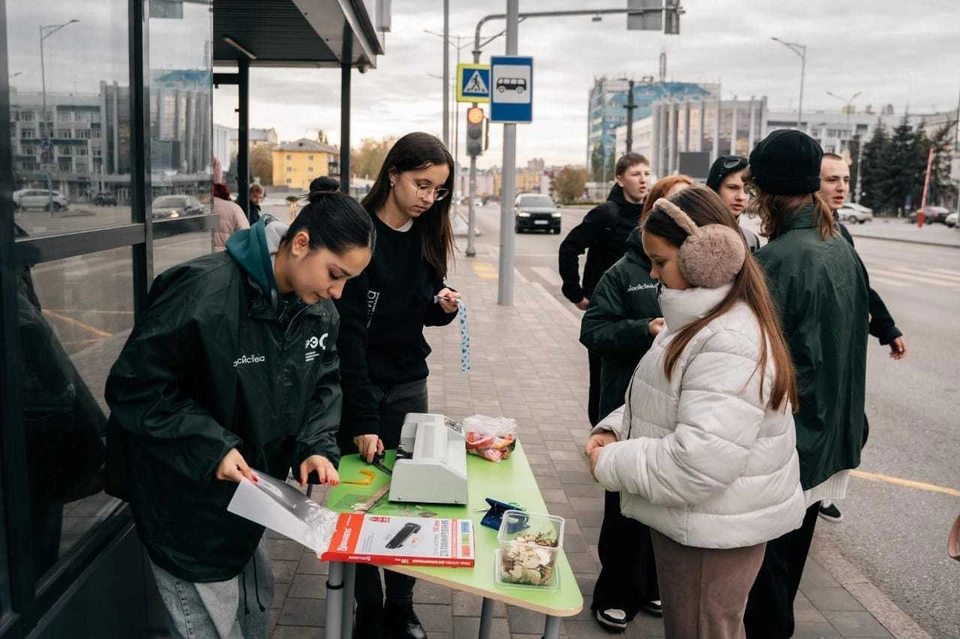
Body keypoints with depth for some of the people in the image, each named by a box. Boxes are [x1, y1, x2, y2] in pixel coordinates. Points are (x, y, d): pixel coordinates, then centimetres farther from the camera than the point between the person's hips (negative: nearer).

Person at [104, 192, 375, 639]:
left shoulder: (319, 310, -5)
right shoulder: (202, 293, -30)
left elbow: (324, 384, 5)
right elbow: (133, 389, -24)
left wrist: (317, 446, -13)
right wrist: (210, 447, -30)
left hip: (249, 495, 8)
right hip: (186, 502, -7)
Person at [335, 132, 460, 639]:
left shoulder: (427, 235, 2)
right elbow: (348, 332, -21)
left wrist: (443, 305, -11)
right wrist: (363, 418, -24)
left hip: (408, 383, 5)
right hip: (357, 383, -5)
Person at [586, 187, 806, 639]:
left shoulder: (731, 344, -28)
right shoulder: (698, 321, 8)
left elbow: (699, 462, -33)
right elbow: (666, 402, 17)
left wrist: (611, 463, -20)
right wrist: (616, 430, 0)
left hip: (712, 536, -10)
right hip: (691, 522, 10)